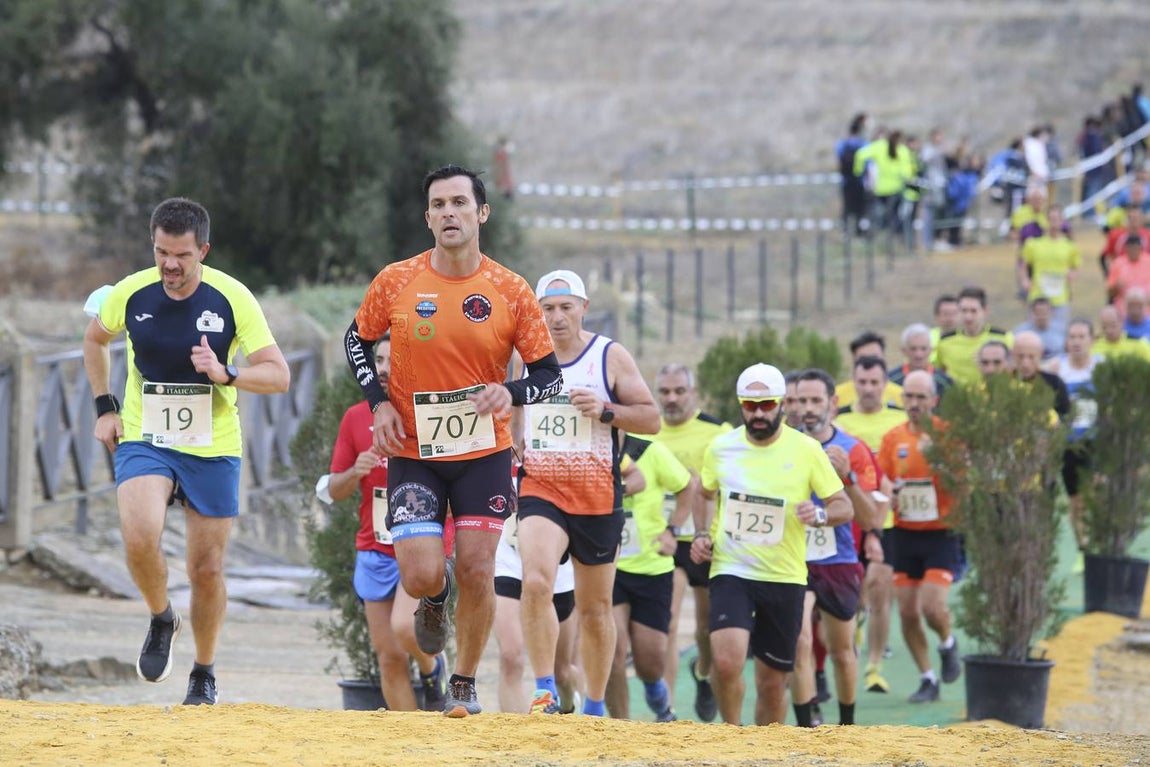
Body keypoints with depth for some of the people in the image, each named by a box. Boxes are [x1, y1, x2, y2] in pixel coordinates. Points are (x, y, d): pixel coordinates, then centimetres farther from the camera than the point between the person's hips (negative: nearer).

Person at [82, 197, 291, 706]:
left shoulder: (232, 299, -11)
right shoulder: (131, 293, -6)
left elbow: (279, 375, -10)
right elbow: (95, 339, 16)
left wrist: (226, 375, -27)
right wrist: (104, 407, 9)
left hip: (212, 449, 0)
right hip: (143, 441, 0)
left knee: (206, 569, 4)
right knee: (140, 539, -25)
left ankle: (204, 676, 24)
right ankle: (161, 620, 5)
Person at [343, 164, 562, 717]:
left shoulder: (511, 292, -6)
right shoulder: (395, 282, -5)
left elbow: (549, 372, 1)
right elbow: (357, 341, 12)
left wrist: (511, 393, -20)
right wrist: (379, 403, -2)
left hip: (484, 454, 0)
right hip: (413, 453, 0)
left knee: (476, 573, -5)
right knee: (421, 577, -12)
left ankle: (464, 685, 17)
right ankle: (435, 598, 27)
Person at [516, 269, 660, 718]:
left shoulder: (610, 357, -1)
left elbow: (651, 419, -3)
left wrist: (605, 410, -18)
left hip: (598, 499, -1)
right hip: (540, 491, 1)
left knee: (595, 609, 10)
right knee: (536, 582, -26)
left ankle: (595, 706, 24)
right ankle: (545, 690, -18)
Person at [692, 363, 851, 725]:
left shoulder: (806, 450, -2)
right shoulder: (720, 447, 2)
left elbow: (844, 507, 4)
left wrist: (820, 514, -18)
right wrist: (703, 534, 6)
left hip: (785, 577, 0)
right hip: (730, 571, 0)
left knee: (773, 682, 6)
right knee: (727, 662, -21)